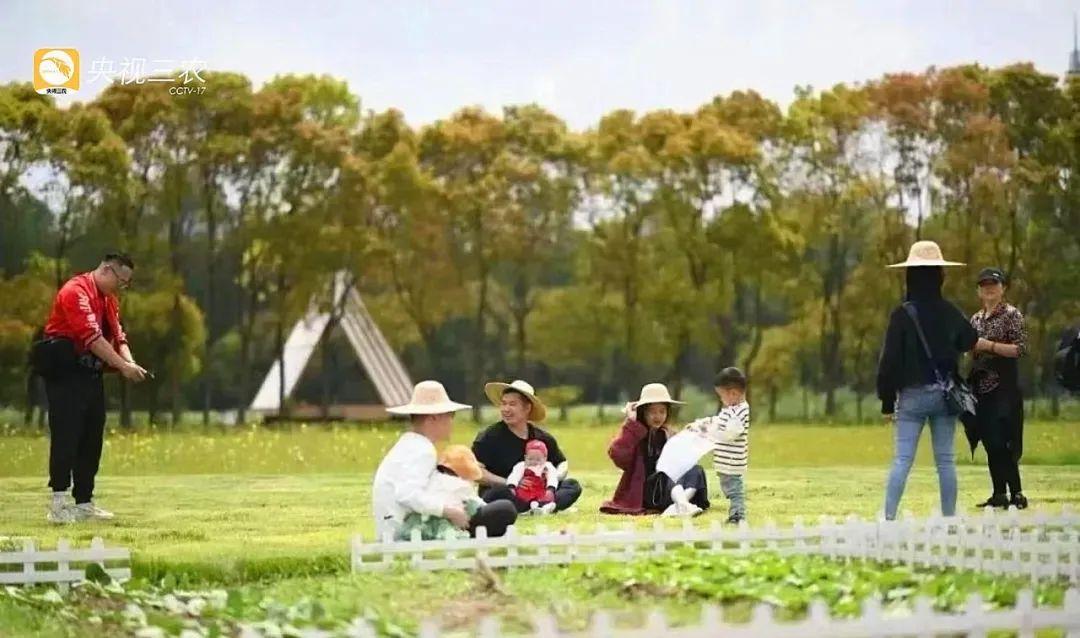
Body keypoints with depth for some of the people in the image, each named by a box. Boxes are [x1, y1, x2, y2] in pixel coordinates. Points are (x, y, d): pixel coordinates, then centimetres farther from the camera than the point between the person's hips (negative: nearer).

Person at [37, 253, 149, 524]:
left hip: (91, 374, 9)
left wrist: (130, 363, -10)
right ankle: (58, 505, -14)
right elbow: (92, 337, -23)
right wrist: (123, 367, -24)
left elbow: (118, 336, 11)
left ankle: (84, 502, 14)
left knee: (92, 438, 8)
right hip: (65, 373, -9)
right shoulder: (76, 291, -14)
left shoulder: (109, 300, 17)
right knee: (66, 437, -13)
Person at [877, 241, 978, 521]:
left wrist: (887, 402, -2)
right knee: (945, 460, 7)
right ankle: (949, 517, 8)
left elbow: (890, 360, -9)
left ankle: (889, 517, -11)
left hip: (912, 395, -3)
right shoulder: (950, 313, 1)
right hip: (945, 394, 3)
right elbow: (971, 341, 18)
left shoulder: (902, 315, -10)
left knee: (902, 460, -4)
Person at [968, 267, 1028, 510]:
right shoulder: (976, 319, 16)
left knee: (1001, 443, -13)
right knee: (989, 444, 7)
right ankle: (999, 494, 12)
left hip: (1004, 387, -7)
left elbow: (1021, 348, -12)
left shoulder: (1012, 314, -4)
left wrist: (989, 346, -17)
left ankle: (1017, 494, -8)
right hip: (981, 387, 7)